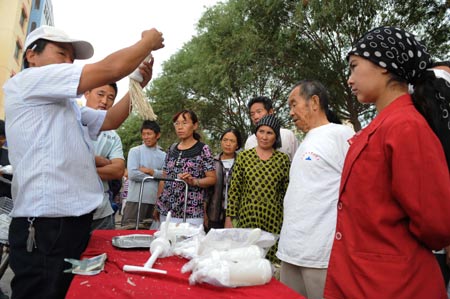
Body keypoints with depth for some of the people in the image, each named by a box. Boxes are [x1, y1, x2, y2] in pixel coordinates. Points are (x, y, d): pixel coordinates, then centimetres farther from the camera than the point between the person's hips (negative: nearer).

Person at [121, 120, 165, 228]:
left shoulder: (163, 155, 9)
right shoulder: (135, 151, 2)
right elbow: (132, 174, -11)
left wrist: (150, 171, -11)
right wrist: (156, 176, -4)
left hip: (155, 201, 3)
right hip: (136, 200, -3)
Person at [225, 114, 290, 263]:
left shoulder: (283, 159, 2)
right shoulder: (243, 156, 2)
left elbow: (287, 192, 5)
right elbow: (234, 190, 3)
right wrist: (229, 217, 0)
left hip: (273, 220, 0)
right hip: (247, 218, 0)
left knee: (272, 261, 3)